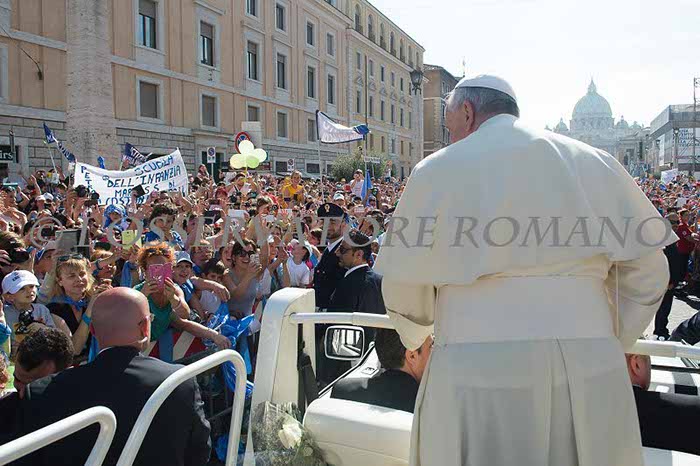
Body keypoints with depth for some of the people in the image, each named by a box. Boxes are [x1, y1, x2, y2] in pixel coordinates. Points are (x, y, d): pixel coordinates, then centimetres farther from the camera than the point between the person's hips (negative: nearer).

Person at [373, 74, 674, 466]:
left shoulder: (438, 169, -1)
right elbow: (647, 275, 10)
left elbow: (404, 289, 2)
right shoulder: (594, 162, 8)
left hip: (477, 371, -3)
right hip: (589, 370, 3)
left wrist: (417, 339, 23)